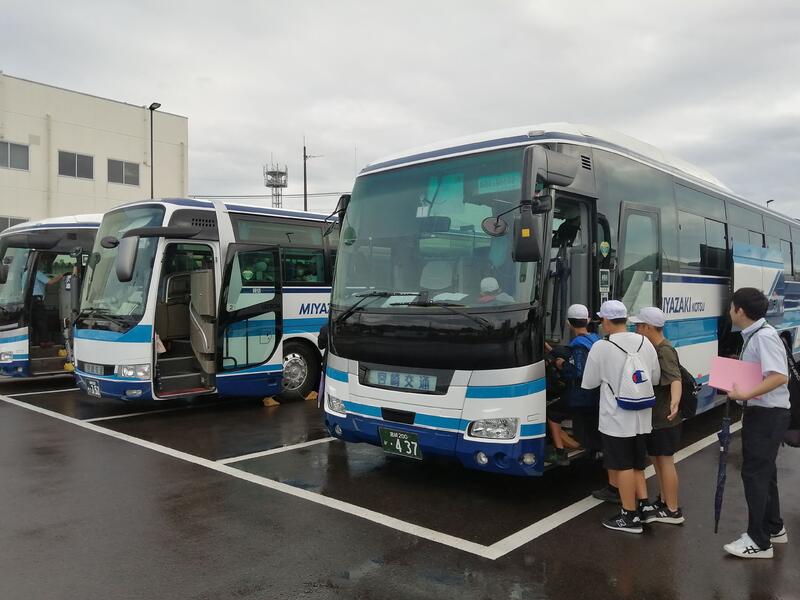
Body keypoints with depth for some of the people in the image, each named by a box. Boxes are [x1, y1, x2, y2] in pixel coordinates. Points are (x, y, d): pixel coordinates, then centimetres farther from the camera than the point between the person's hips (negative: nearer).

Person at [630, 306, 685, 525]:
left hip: (664, 419, -10)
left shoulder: (665, 351, -20)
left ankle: (673, 511, 9)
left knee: (665, 460, -1)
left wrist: (675, 402, -53)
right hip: (654, 417, 10)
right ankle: (664, 502, 30)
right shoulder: (653, 348, 9)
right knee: (656, 458, 17)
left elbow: (675, 379, -36)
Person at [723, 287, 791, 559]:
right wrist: (735, 386, 7)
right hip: (761, 412, 10)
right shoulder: (752, 336, 10)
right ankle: (774, 528, 34)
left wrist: (745, 395, -30)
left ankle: (759, 541, 6)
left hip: (768, 414, -10)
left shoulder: (764, 336, -20)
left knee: (754, 473, -4)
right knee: (763, 471, 19)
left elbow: (780, 376, -29)